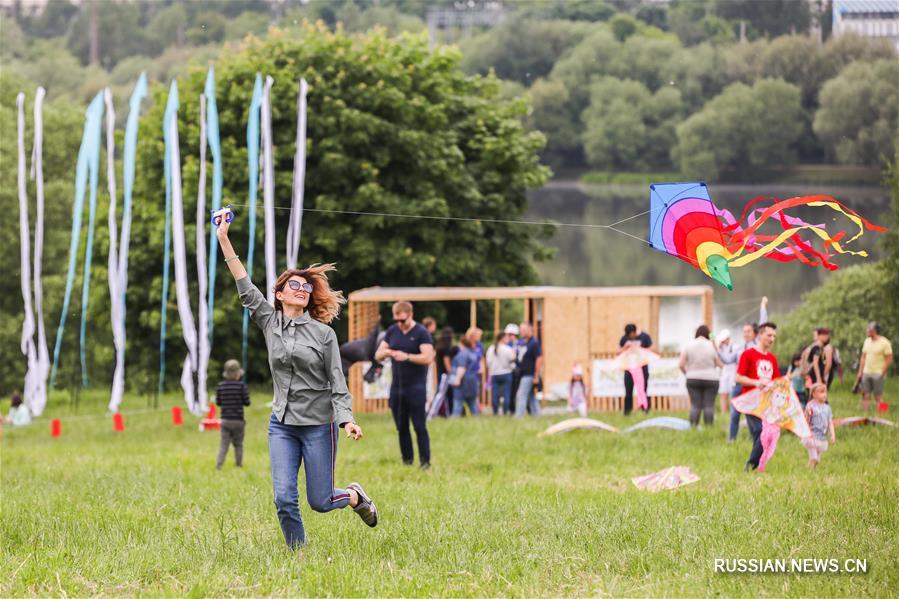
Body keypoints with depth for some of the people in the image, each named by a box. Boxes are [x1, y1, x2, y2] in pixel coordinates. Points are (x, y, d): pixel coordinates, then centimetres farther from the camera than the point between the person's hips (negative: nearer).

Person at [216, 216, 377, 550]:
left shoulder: (323, 333, -2)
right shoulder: (269, 322, 5)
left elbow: (337, 382, -3)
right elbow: (245, 288, 3)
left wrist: (346, 419, -17)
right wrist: (223, 239, -1)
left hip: (319, 425, -3)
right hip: (282, 425, 3)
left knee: (320, 502, 3)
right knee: (284, 500, -8)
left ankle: (356, 496, 34)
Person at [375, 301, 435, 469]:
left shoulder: (421, 333, -6)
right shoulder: (392, 331, 11)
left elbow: (428, 358, -16)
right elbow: (377, 355, 12)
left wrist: (407, 357, -26)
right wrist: (385, 353, -11)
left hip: (416, 388, -6)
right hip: (396, 386, 6)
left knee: (419, 427, -6)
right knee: (401, 427, 8)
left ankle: (425, 462, -3)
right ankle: (407, 461, 15)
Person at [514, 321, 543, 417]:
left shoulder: (534, 343, -14)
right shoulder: (522, 342, 10)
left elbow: (539, 359, -17)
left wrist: (536, 376, -18)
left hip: (529, 374, -8)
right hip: (522, 373, 8)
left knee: (521, 395, -11)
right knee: (531, 396, 15)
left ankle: (518, 416, -12)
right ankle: (536, 414, 24)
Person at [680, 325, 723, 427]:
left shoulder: (689, 345, -1)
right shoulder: (712, 346, -4)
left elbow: (681, 364, -1)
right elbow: (720, 364, 0)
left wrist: (687, 373, 17)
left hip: (693, 379, 2)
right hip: (710, 379, -2)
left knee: (695, 405, 3)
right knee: (709, 405, 0)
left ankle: (693, 427, -3)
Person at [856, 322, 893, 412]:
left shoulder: (884, 342, -9)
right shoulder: (867, 341, 11)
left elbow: (889, 359, -9)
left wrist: (882, 373, -12)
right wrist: (860, 372, 10)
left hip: (878, 374, -6)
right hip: (866, 373, 6)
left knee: (878, 397, -4)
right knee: (865, 396, 4)